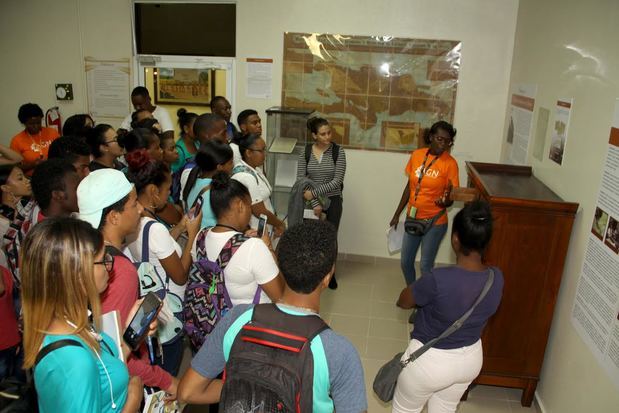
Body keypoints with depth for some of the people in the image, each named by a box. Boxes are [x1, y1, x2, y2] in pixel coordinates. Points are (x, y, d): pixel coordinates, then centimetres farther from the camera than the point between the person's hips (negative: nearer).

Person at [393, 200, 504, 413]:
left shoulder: (438, 279, -34)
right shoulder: (496, 278, -15)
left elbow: (403, 301, -15)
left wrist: (425, 297, 4)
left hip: (431, 361, -5)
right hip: (471, 358, 5)